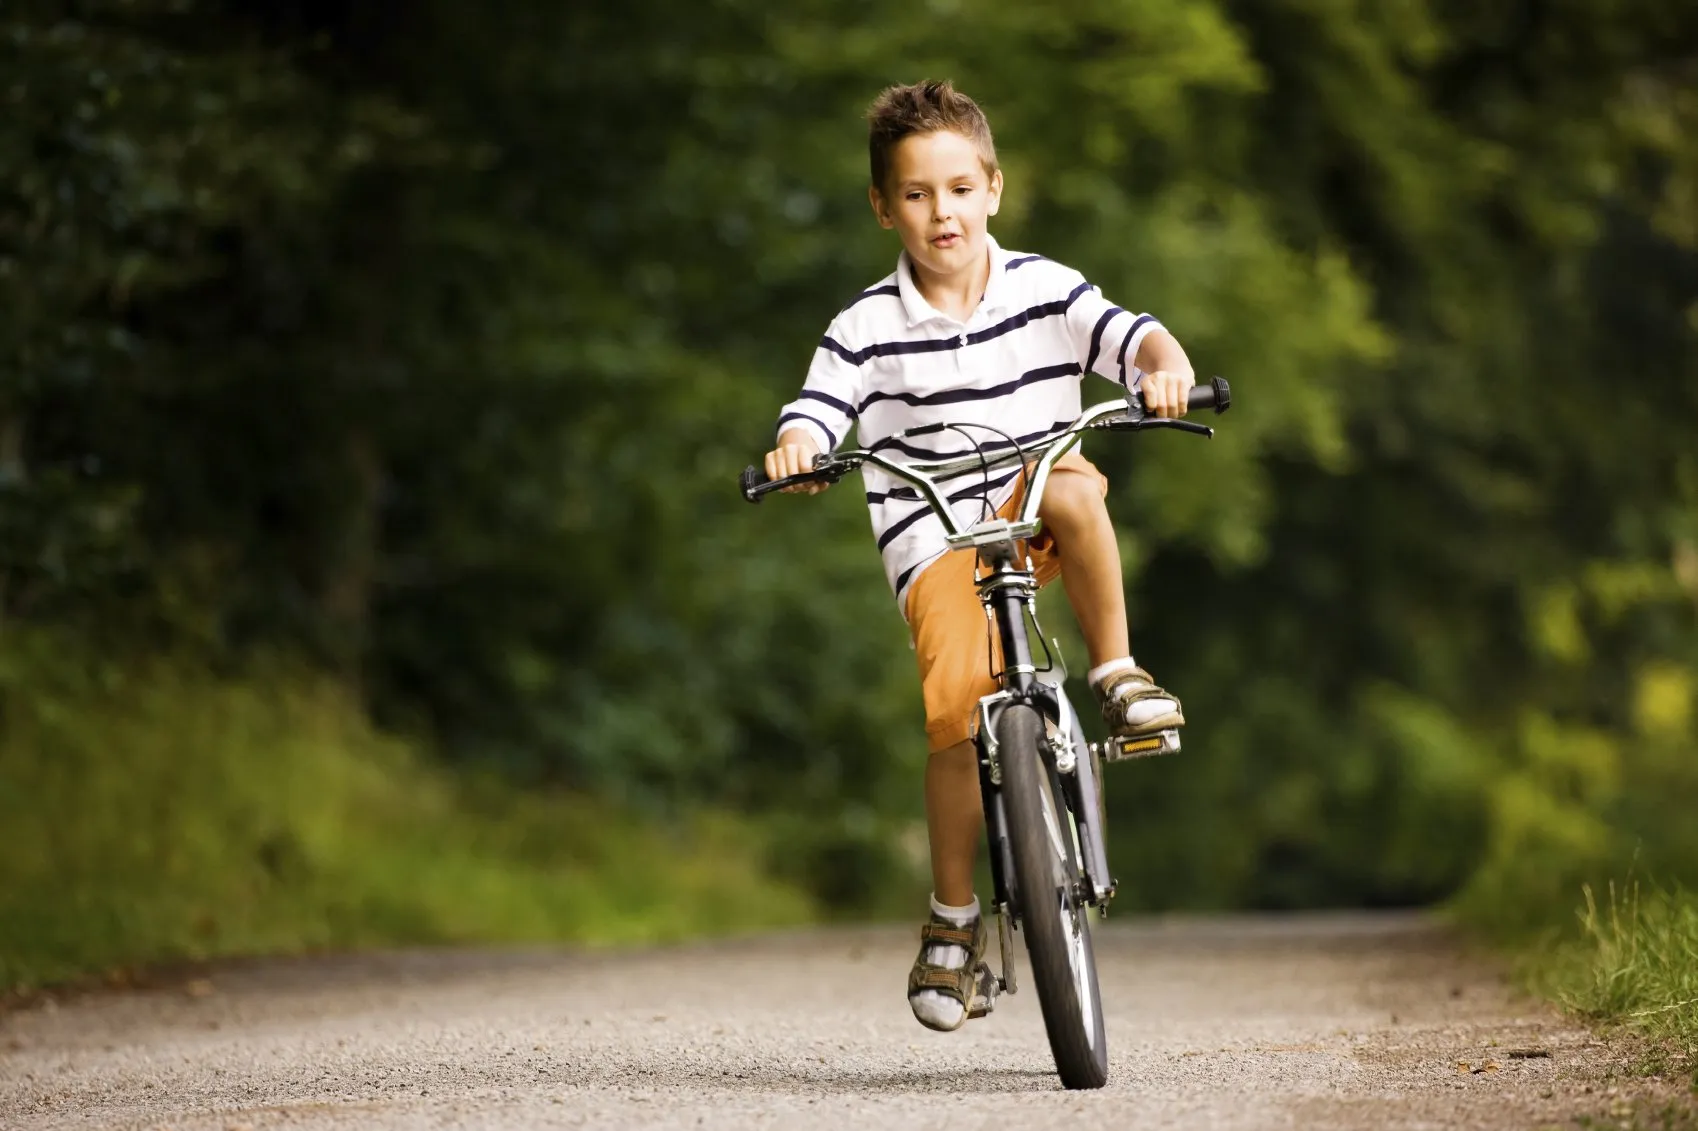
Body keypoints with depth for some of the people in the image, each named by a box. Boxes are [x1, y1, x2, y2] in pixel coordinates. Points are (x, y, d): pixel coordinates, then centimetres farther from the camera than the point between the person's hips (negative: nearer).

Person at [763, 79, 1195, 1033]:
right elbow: (817, 411, -9)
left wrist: (1167, 370, -32)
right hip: (934, 539, -1)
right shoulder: (868, 328, -3)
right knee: (959, 698, -22)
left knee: (1072, 483, -36)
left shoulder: (1045, 291, 0)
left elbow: (1133, 337, -9)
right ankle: (955, 917, -6)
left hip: (1036, 526, 1)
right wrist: (793, 450, -32)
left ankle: (1119, 671, -19)